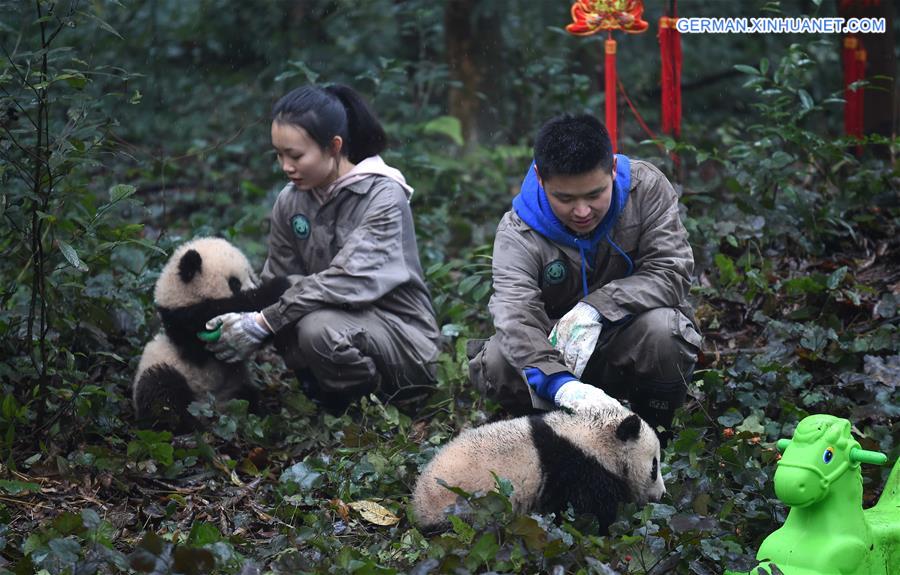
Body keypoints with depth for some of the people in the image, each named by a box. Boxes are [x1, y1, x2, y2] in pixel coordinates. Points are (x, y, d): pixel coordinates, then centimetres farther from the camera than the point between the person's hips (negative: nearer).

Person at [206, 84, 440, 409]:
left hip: (404, 337, -6)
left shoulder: (383, 196, -17)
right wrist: (245, 321, -20)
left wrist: (261, 324, -31)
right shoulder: (289, 202, 3)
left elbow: (348, 281, -29)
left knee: (320, 330, -34)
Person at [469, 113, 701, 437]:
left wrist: (595, 309, -35)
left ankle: (654, 434, -8)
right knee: (499, 363, -31)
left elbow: (671, 272, -20)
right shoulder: (517, 235, -20)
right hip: (552, 352, 0)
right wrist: (563, 386, -55)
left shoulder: (647, 188, -15)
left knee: (662, 328, -34)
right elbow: (517, 319, -35)